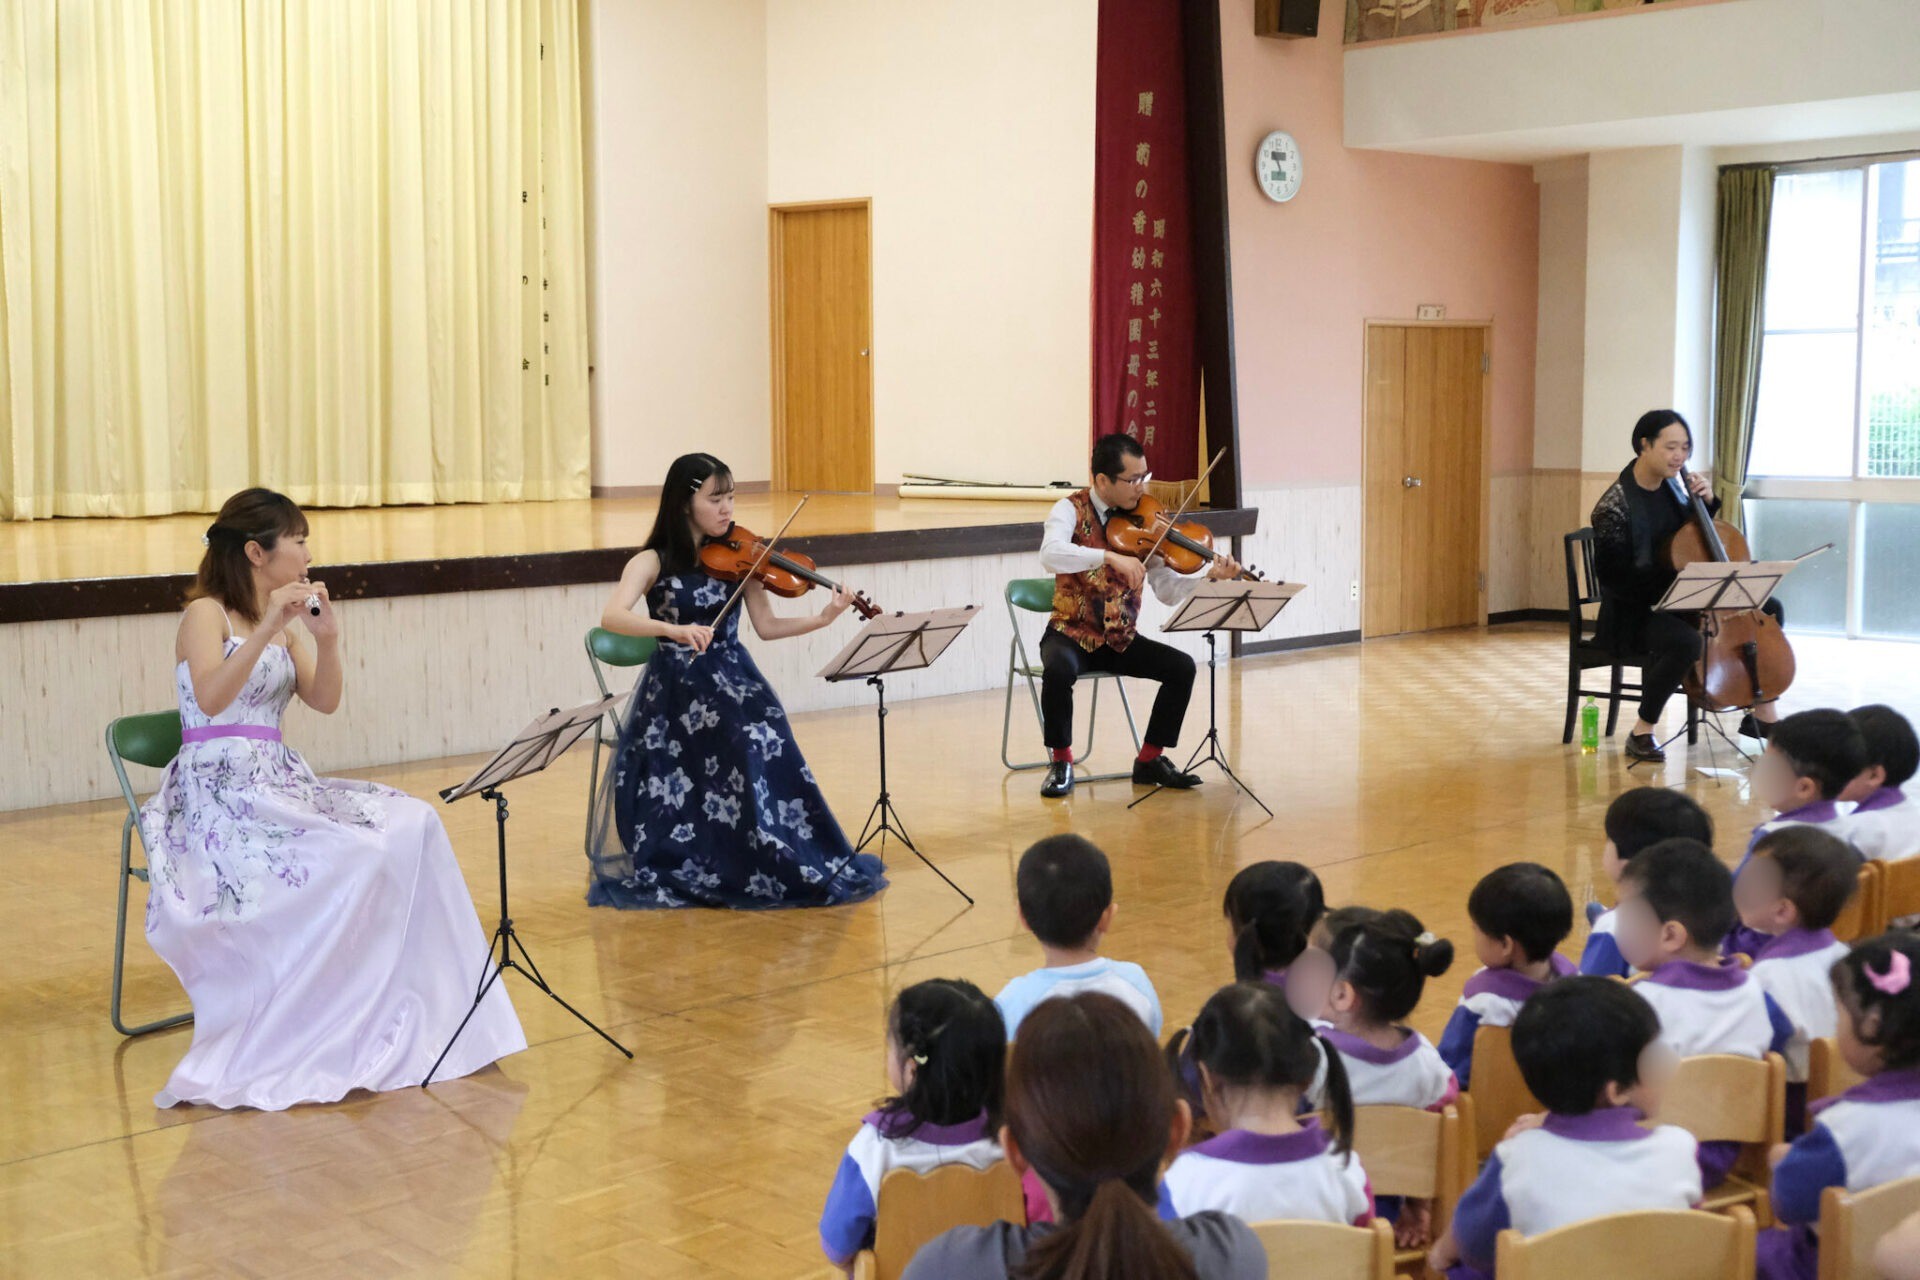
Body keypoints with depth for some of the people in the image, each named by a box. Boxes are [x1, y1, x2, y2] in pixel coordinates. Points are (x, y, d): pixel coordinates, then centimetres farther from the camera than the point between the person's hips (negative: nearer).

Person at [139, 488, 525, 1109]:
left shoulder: (285, 621, 15)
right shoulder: (206, 615, -6)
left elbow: (323, 702, 8)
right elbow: (210, 698, -24)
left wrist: (327, 641, -8)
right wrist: (267, 628, -29)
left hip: (279, 781, 8)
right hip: (218, 794, -7)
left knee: (413, 826, -13)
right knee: (347, 860, -27)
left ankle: (405, 1020, -12)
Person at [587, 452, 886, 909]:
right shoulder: (652, 562, -4)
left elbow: (766, 626, 4)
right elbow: (612, 617, -21)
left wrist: (820, 620, -13)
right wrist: (673, 629, -37)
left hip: (735, 686, 2)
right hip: (674, 695, -2)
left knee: (762, 761, -22)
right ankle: (674, 872, 4)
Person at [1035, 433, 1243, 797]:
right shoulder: (1071, 510, -10)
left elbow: (1169, 592, -2)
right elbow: (1051, 554, -33)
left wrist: (1208, 575, -19)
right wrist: (1111, 557, -43)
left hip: (1121, 640, 4)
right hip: (1072, 634, -4)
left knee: (1182, 667, -16)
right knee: (1058, 670, -35)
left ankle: (1150, 759, 1)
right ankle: (1061, 762, -12)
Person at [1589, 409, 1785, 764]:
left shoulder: (1672, 486, 4)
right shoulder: (1615, 507, -19)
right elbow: (1613, 578, -21)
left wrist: (1706, 501, 0)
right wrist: (1670, 584, -29)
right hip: (1635, 612, -8)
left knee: (1768, 608, 4)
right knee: (1687, 641, -38)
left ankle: (1762, 714, 13)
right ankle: (1642, 732, -21)